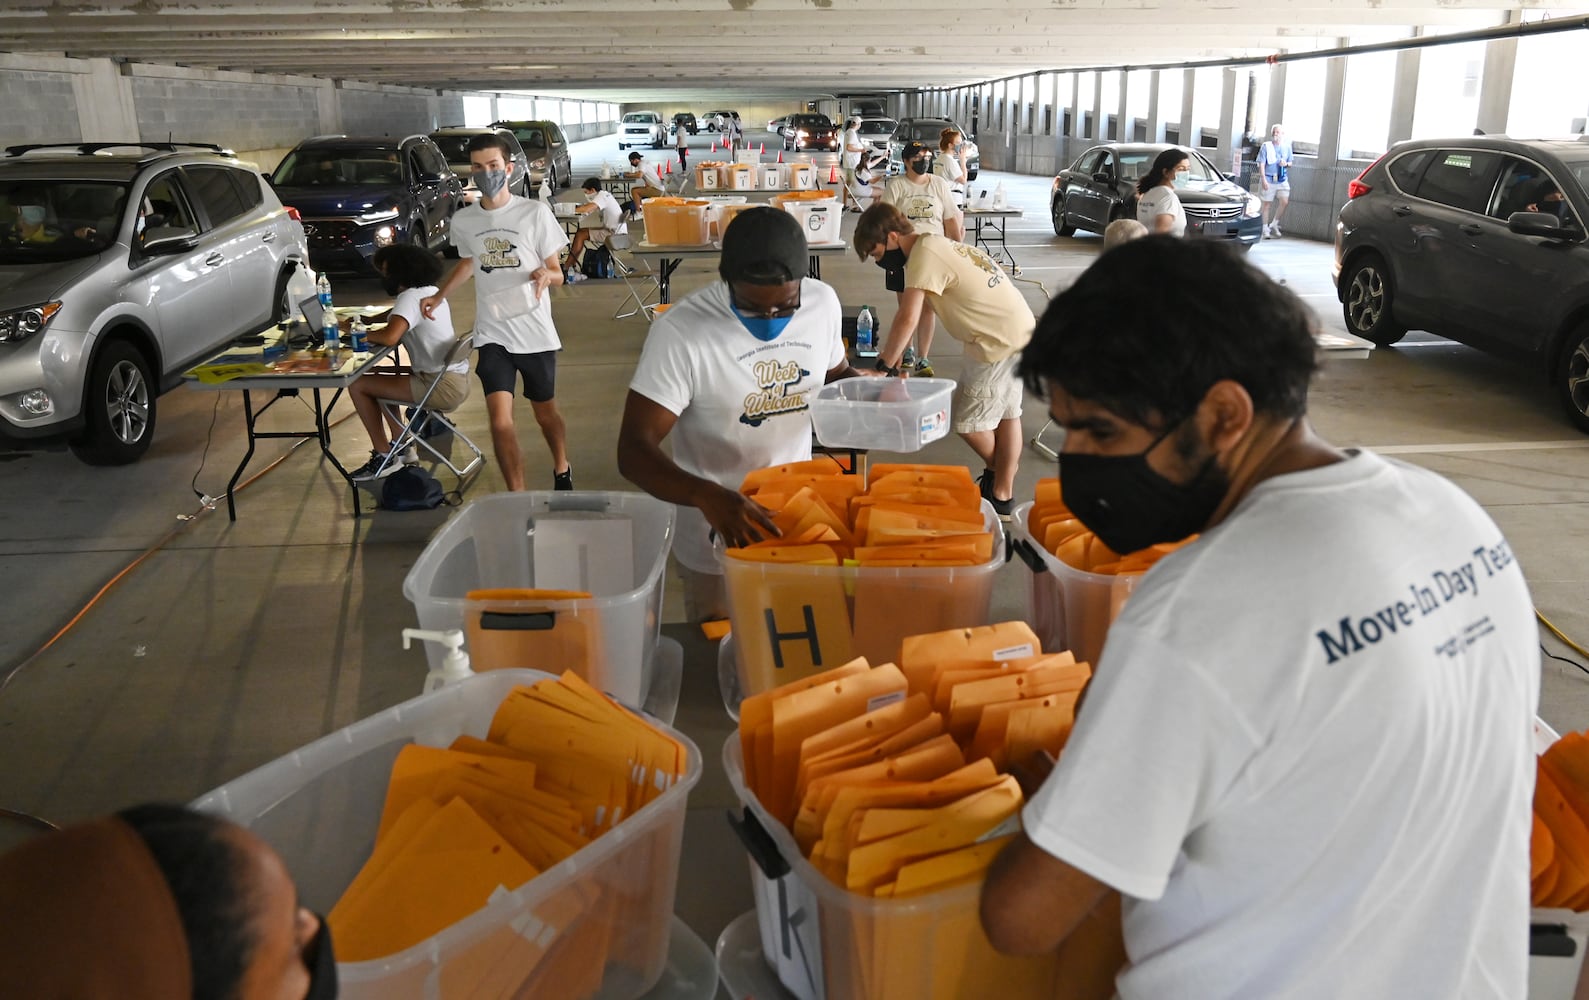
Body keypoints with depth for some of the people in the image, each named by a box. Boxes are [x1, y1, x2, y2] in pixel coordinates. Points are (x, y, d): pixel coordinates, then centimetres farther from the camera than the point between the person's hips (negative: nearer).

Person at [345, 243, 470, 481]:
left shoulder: (410, 297, -15)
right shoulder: (430, 291, 14)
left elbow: (389, 336, -30)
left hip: (443, 386, -10)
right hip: (457, 378, 10)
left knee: (358, 386, -5)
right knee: (379, 379, 28)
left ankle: (384, 456, 1)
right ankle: (404, 448, 27)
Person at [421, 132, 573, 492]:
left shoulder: (535, 212, -8)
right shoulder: (463, 220, 2)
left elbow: (557, 273, -4)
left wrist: (545, 275, -25)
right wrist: (439, 296, 18)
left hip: (535, 333, -1)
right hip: (492, 335, 2)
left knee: (545, 412, 16)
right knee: (500, 421, -12)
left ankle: (562, 470, 42)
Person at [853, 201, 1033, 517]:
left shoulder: (924, 253, -18)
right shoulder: (935, 244, 12)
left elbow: (907, 319, -24)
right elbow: (914, 306, 16)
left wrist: (886, 364, -13)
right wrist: (893, 351, 11)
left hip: (1001, 341, -10)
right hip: (1021, 329, 10)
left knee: (969, 421, 5)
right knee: (1005, 413, 16)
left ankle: (995, 473, 30)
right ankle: (1002, 494, 26)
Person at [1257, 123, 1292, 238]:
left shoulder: (1287, 147, 8)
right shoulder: (1266, 146, -3)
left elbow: (1290, 163, 17)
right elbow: (1261, 164, -6)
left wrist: (1286, 164, -8)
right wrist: (1263, 179, -15)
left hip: (1282, 179, 3)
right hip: (1269, 179, -3)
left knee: (1284, 201, -10)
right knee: (1267, 204, 3)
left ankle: (1274, 224, 9)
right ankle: (1265, 230, 12)